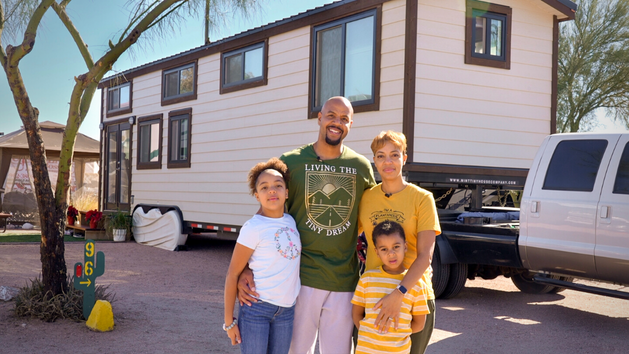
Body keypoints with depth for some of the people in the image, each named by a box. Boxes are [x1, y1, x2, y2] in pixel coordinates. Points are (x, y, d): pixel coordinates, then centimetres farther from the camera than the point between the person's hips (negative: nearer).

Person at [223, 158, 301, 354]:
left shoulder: (291, 221, 4)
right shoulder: (253, 228, -13)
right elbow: (232, 274, -9)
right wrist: (229, 320, -9)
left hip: (286, 310, 6)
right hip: (256, 307, -6)